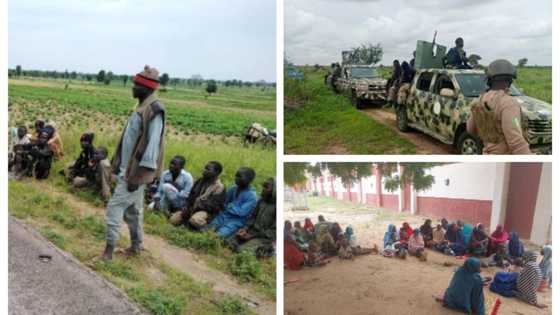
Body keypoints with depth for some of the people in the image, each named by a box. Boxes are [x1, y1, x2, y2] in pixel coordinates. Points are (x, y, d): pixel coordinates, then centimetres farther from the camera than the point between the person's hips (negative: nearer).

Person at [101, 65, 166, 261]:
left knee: (114, 209, -7)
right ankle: (135, 246, 30)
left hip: (135, 172, -10)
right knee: (132, 210, 18)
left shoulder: (154, 111, -20)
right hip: (128, 170, 10)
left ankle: (109, 251, 2)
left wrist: (138, 175, -25)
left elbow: (151, 146, -25)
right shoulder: (143, 108, 12)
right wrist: (119, 166, 20)